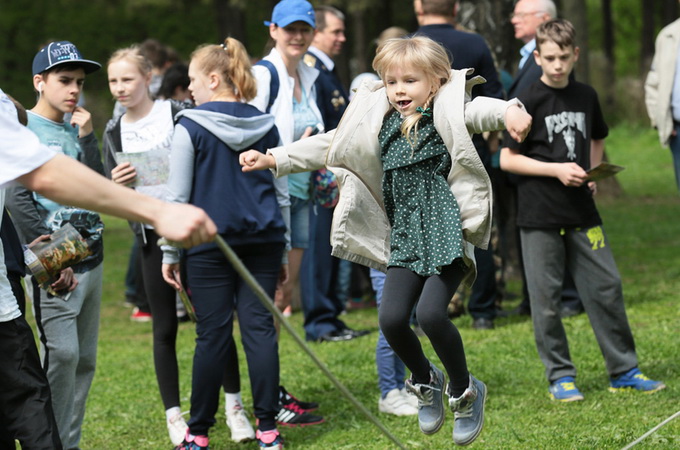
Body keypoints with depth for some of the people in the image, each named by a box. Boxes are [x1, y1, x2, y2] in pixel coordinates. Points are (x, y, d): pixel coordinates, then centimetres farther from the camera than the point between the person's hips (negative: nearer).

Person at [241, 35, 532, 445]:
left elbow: (481, 111, -24)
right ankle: (426, 382, 22)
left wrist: (510, 111, -47)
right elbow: (327, 146, 18)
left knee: (430, 313, -20)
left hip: (448, 232, -5)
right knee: (392, 318, -9)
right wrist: (273, 159, 15)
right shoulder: (377, 125, 11)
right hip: (406, 237, 5)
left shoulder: (448, 115, -4)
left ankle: (464, 390, 7)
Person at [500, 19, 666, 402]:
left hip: (582, 211, 4)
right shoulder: (529, 102, -7)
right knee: (546, 297, 1)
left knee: (607, 287, 4)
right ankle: (560, 375, 12)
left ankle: (624, 370, 13)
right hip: (540, 215, -4)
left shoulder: (586, 96, 7)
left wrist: (592, 173, 4)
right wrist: (557, 170, -16)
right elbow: (507, 159, -8)